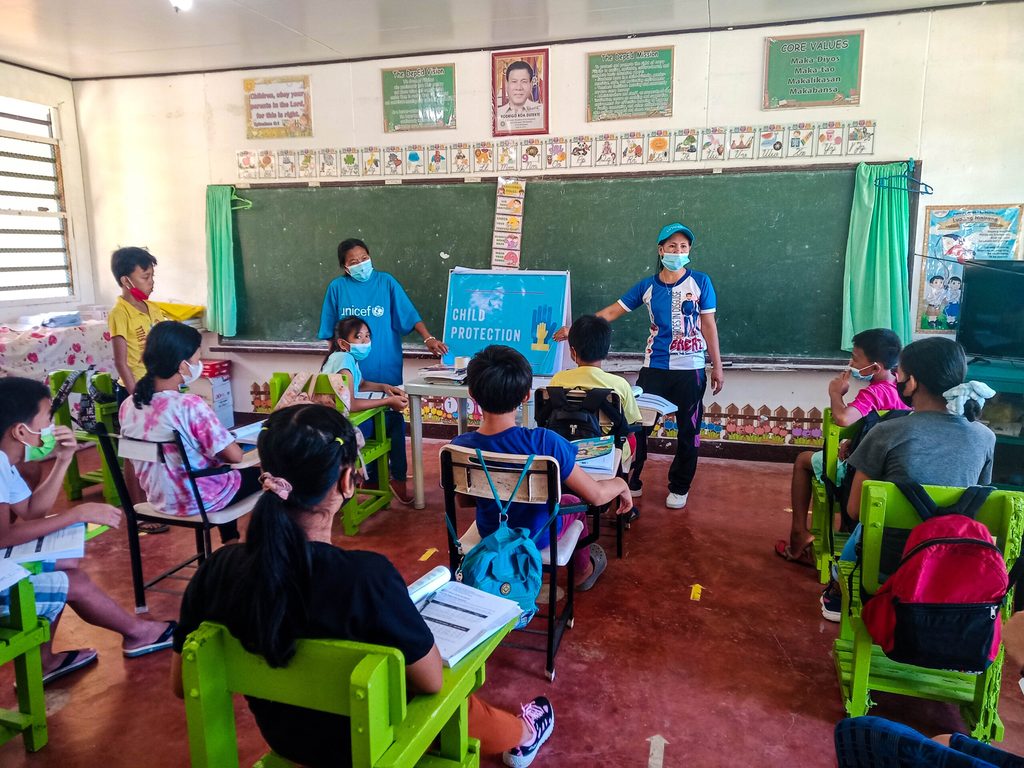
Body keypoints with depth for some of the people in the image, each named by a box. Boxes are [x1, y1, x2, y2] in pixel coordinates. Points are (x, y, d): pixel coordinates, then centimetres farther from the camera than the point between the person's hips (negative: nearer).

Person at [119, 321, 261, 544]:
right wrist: (224, 454, 1)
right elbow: (235, 456, -23)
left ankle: (230, 544, 40)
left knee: (223, 467, 33)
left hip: (160, 498, 7)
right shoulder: (190, 406, -28)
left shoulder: (128, 406, -7)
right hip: (201, 500, -7)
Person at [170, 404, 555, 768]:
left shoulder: (217, 569, -23)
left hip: (282, 736, 4)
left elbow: (182, 684, -7)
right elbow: (432, 681, -22)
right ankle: (520, 735, 59)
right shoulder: (367, 576, -37)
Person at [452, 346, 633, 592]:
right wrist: (620, 484, -4)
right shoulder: (544, 442, -35)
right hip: (538, 536, -3)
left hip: (490, 534, 3)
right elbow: (595, 495, -26)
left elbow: (464, 499, -6)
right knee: (573, 502, 30)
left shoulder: (459, 446, -25)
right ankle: (584, 571, 55)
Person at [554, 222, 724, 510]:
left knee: (688, 431, 7)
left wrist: (717, 365, 0)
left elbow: (708, 325, 0)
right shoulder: (647, 286, 3)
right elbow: (611, 312, 3)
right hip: (654, 367, 2)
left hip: (690, 370, -1)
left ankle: (679, 487, 24)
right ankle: (631, 480, 19)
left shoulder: (700, 282, -2)